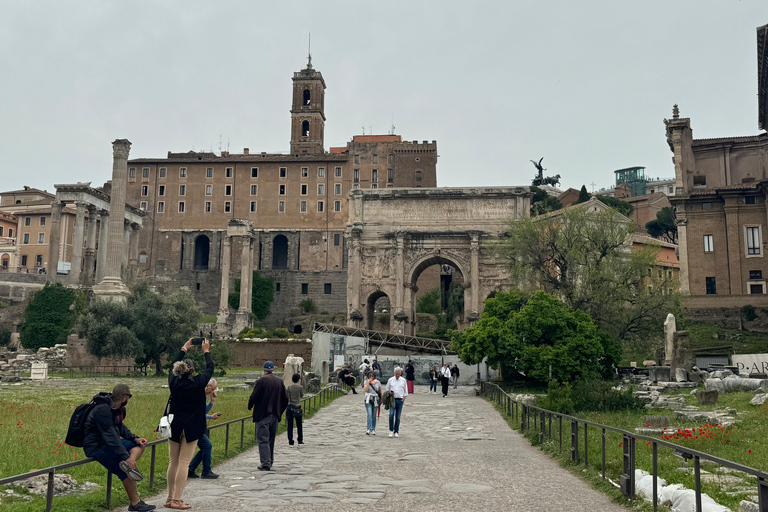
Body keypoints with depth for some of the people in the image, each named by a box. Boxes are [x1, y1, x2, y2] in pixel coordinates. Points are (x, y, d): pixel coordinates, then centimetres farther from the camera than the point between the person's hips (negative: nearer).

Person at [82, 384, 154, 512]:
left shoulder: (118, 408, 5)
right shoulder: (103, 410, -25)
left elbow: (120, 427, 18)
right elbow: (110, 436, -30)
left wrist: (134, 438, 1)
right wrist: (126, 457, -32)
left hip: (107, 443, 10)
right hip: (95, 447, -10)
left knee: (139, 445, 3)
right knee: (126, 473, -17)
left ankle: (128, 465, -25)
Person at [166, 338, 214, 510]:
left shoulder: (174, 382, -2)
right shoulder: (198, 383, -11)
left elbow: (174, 366, 18)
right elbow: (210, 368, 5)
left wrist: (184, 349, 28)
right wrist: (206, 351, 19)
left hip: (174, 426, 4)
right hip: (191, 428, -4)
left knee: (173, 462, 11)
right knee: (184, 463, -3)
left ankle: (170, 498, 18)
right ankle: (177, 500, -4)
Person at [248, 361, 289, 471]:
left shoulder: (261, 381, -10)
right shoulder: (280, 382, 7)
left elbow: (253, 397, -12)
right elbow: (285, 399, 10)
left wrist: (250, 406, 8)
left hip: (262, 414, -6)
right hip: (275, 415, 6)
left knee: (263, 440, -4)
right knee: (271, 439, 17)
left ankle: (266, 464, -10)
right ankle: (270, 461, 26)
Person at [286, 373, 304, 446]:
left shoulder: (289, 387, 0)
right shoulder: (300, 387, -8)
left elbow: (287, 398, 2)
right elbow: (302, 396, 7)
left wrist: (286, 408, 10)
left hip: (290, 406, 2)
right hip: (297, 407, -2)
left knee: (290, 425, 5)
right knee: (299, 425, 12)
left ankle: (290, 441, 5)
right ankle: (300, 441, 19)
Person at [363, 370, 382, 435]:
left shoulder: (378, 382, 6)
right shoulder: (366, 382, 2)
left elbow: (380, 391, 13)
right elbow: (365, 390, -13)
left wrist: (381, 399, 13)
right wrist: (368, 382, -15)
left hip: (375, 400, 2)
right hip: (368, 400, -2)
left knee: (374, 416, 5)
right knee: (369, 415, -14)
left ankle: (373, 430, 14)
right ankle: (369, 429, -20)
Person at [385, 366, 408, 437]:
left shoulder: (403, 380, 8)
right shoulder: (390, 380, 6)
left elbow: (405, 391, 13)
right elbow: (387, 389, 14)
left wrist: (404, 398, -1)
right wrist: (389, 393, -8)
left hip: (400, 400, 1)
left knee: (398, 417, 2)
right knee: (391, 414, -17)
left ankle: (396, 431, 10)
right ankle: (391, 430, -6)